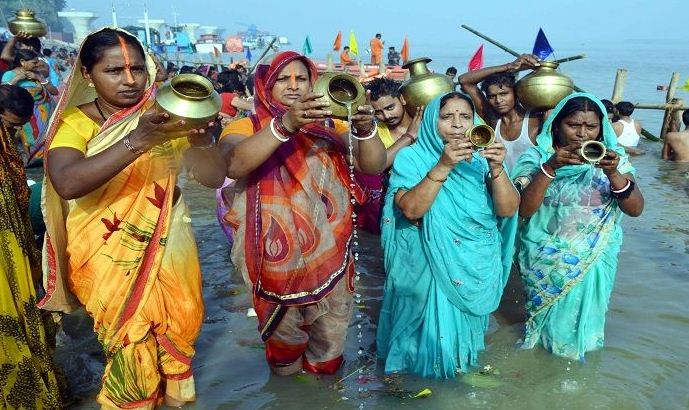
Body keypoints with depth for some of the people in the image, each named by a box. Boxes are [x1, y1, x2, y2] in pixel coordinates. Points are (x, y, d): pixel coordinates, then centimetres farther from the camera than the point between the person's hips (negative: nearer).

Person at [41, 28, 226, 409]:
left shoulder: (162, 117, -3)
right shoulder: (74, 122, -9)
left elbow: (214, 175, -12)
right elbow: (67, 184, -30)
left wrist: (199, 132, -32)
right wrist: (137, 141, -42)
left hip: (166, 244, 2)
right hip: (107, 254, -2)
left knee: (175, 329, 12)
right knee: (130, 339, 4)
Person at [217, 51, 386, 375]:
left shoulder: (330, 126, 4)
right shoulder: (246, 127, -3)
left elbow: (374, 166, -8)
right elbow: (233, 166, -25)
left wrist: (366, 128, -28)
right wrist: (284, 124, -37)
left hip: (330, 255, 3)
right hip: (278, 257, -2)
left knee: (330, 341, 18)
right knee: (284, 336, 15)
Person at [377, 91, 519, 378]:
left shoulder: (481, 158, 0)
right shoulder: (411, 157, -8)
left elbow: (507, 210, -9)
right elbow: (410, 210, -22)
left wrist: (496, 168, -24)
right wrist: (443, 166, -28)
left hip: (477, 265, 4)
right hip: (428, 263, -3)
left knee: (464, 322, 19)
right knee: (431, 323, 5)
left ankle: (461, 357, 46)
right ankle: (424, 360, 33)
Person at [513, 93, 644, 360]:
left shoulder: (613, 157, -4)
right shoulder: (538, 156, -11)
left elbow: (635, 209, -11)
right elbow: (523, 210, -20)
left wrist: (613, 173, -27)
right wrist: (551, 166, -30)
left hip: (594, 258, 2)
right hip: (546, 258, -2)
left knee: (584, 311, 16)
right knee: (547, 311, 15)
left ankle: (579, 346, 45)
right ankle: (543, 341, 44)